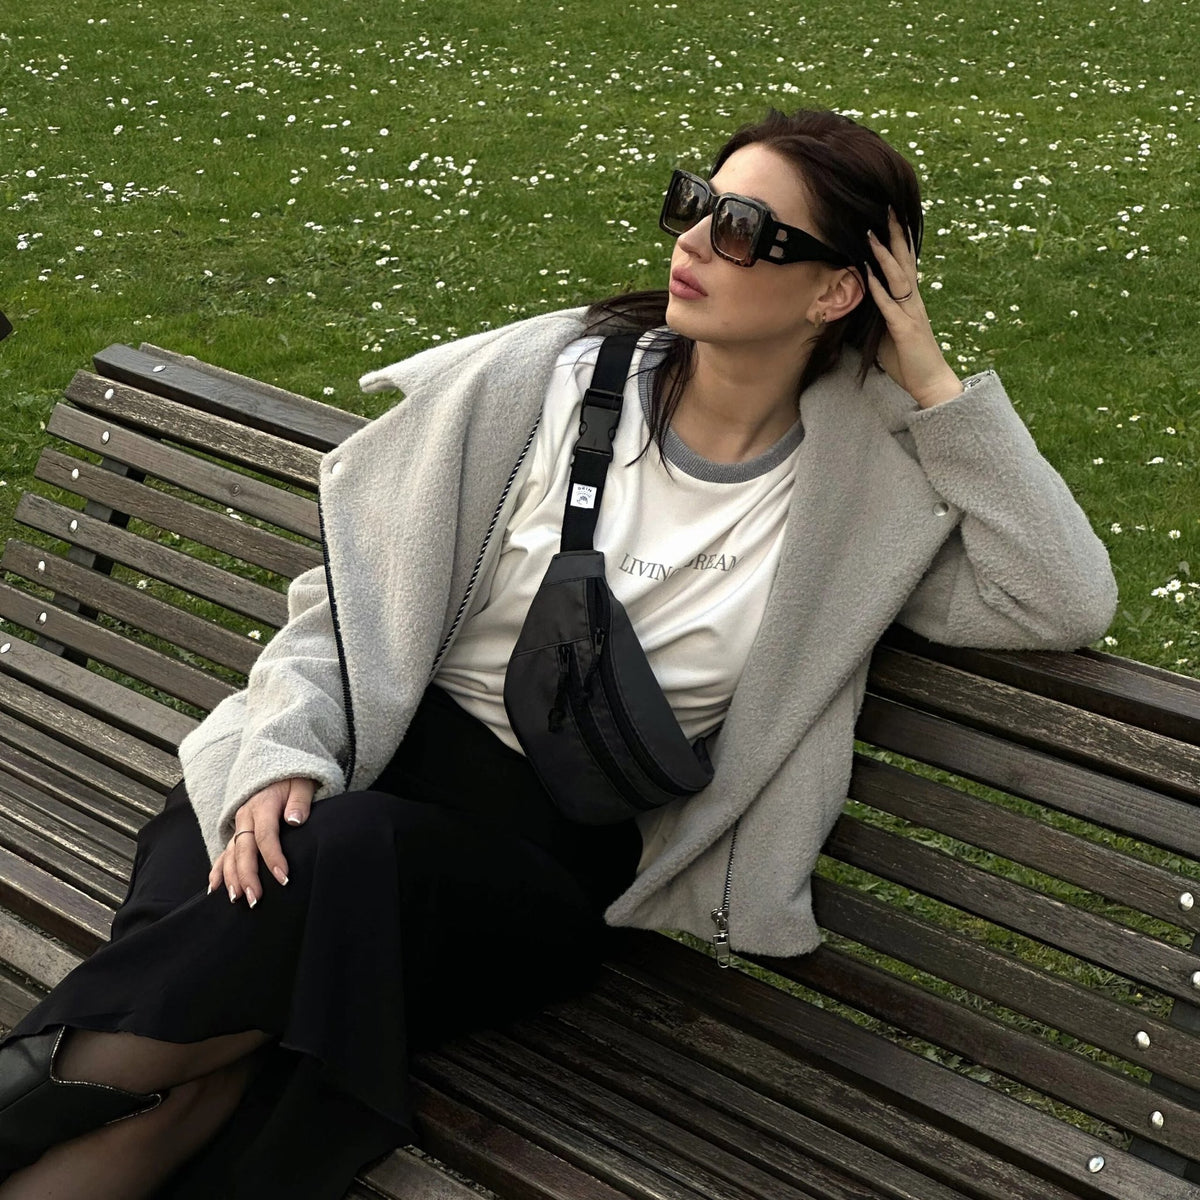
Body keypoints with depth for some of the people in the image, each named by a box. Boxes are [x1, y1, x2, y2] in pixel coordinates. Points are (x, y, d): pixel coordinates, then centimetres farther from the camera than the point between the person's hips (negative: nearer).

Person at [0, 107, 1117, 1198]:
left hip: (571, 852, -1)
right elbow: (354, 583, 2)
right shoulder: (546, 375, 1)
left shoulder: (866, 483, 2)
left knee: (347, 858, -33)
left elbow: (1069, 603, -6)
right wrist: (283, 751, -15)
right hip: (395, 754, 1)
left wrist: (936, 385, -8)